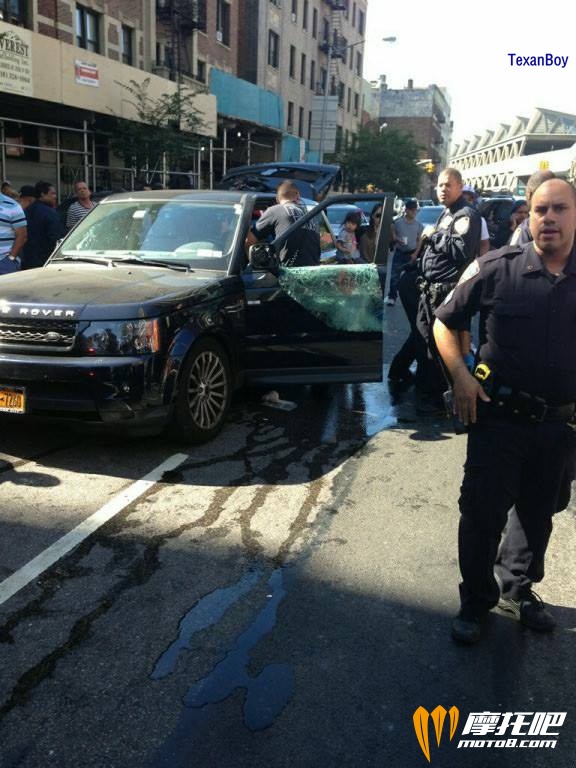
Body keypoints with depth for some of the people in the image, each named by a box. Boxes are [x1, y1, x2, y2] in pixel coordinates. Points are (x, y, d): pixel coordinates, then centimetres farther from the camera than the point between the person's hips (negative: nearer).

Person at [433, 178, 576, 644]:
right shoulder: (497, 269, -8)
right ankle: (476, 602, 26)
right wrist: (460, 375, -12)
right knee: (483, 515, 5)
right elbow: (445, 321, 1)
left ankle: (521, 591, 42)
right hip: (499, 417, -2)